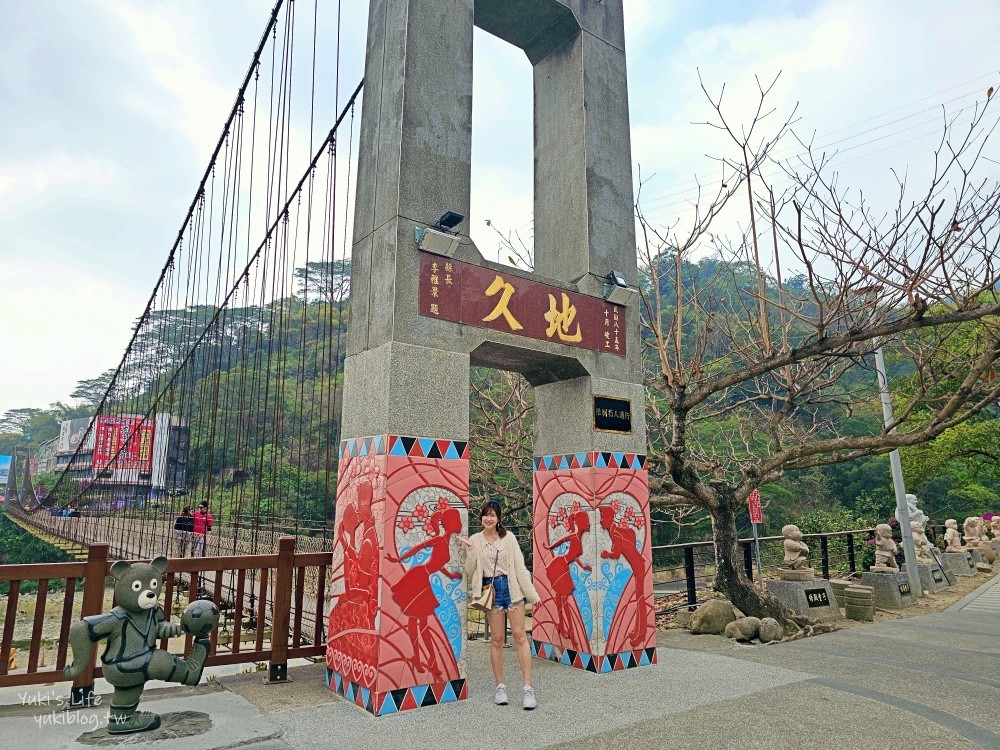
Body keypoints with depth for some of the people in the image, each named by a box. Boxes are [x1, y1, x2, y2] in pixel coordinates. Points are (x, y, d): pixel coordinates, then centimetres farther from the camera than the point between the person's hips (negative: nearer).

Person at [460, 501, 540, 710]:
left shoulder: (508, 537, 0)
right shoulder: (475, 540, 2)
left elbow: (519, 566, 0)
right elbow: (470, 571, 0)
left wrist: (531, 593, -1)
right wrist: (471, 550, -14)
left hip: (512, 587, 0)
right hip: (491, 590, 1)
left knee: (519, 635, -2)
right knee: (497, 639, 6)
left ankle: (528, 688, 2)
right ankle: (500, 686, 19)